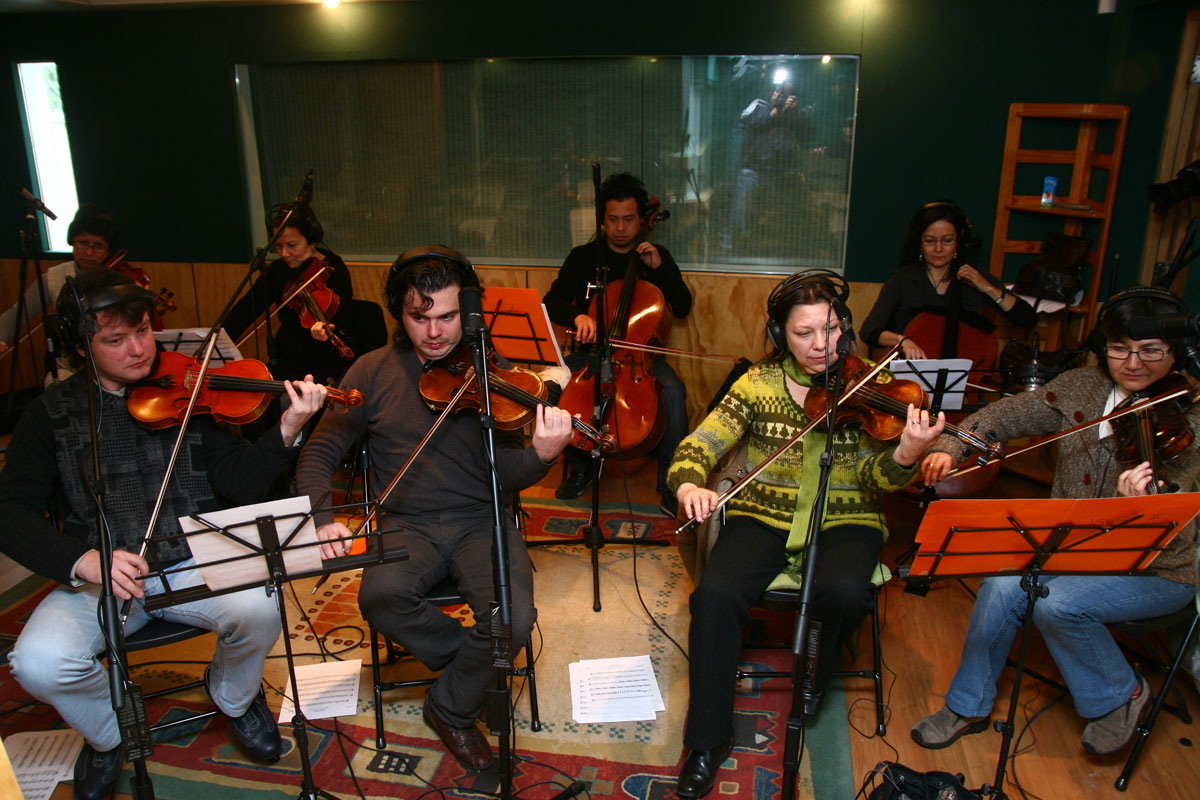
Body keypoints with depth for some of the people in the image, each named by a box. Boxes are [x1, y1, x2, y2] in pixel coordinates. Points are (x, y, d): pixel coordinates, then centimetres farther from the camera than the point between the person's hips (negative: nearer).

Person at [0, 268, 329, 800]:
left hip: (193, 565, 0)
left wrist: (288, 431, -26)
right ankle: (109, 734, 12)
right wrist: (83, 561, -21)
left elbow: (239, 481, -6)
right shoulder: (52, 413, 3)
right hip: (97, 578, 1)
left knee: (257, 611, -28)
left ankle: (234, 698, 10)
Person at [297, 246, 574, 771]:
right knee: (380, 598, -31)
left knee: (513, 617, -27)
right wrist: (321, 517, -13)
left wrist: (543, 454, -31)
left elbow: (508, 476, -8)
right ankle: (477, 665, -1)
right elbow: (319, 455, 6)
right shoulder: (373, 372, 3)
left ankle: (453, 709, 5)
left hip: (480, 521, -1)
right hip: (408, 526, 1)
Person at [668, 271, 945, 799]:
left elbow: (877, 478, -10)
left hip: (844, 522, 0)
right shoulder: (759, 384, 1)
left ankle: (814, 674, 5)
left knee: (844, 591, -33)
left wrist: (908, 453, -34)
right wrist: (688, 486, -27)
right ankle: (708, 740, -7)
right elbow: (697, 447, -4)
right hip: (764, 517, 1)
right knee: (715, 594, -26)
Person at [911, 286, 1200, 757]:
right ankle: (968, 706, -1)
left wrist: (1140, 504, -46)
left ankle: (1120, 693, 4)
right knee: (1003, 584, -21)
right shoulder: (1080, 388, -1)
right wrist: (948, 446, -11)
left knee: (1056, 603, -28)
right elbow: (1008, 415, 6)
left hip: (1157, 571, -4)